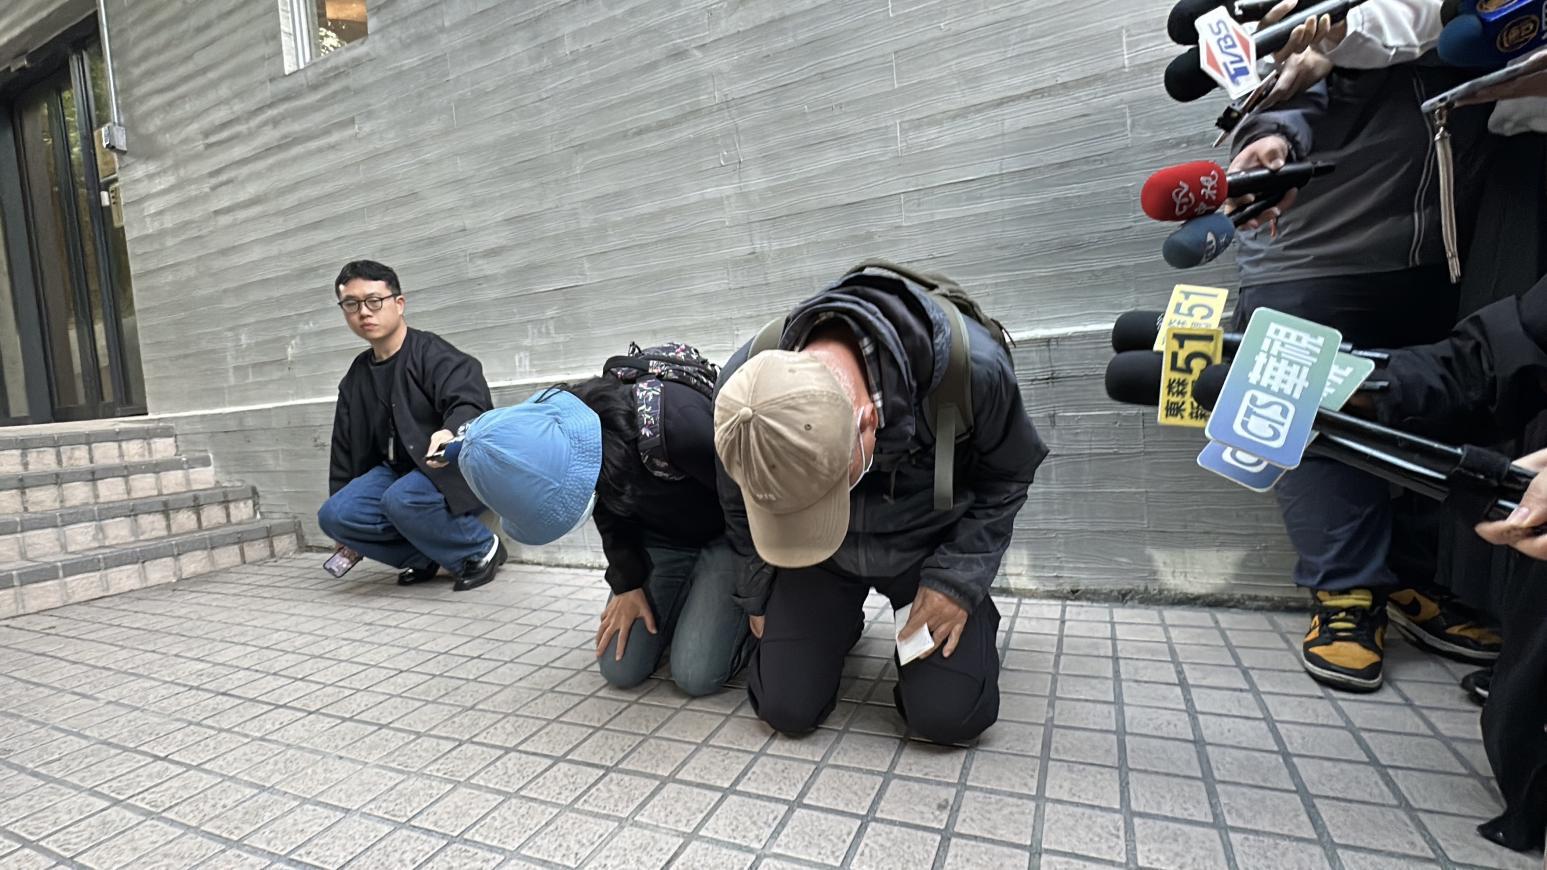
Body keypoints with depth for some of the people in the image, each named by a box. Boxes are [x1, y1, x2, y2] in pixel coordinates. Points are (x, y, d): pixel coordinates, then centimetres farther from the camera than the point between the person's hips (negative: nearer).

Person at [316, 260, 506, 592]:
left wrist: (451, 432, -54)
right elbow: (346, 448, 18)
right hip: (397, 469, 7)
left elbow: (469, 400, -31)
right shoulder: (355, 379, 12)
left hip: (454, 468, -7)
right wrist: (342, 505, 21)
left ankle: (482, 549, -11)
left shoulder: (432, 353, -12)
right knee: (334, 515, -14)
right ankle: (425, 556, 2)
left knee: (401, 500, -35)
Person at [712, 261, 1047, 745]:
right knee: (786, 709, -5)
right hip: (821, 560, 2)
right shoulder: (747, 383, -28)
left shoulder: (973, 366, -34)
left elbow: (1006, 476, -9)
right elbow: (738, 505, -4)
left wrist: (959, 579, -16)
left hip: (929, 544, -1)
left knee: (949, 714, -10)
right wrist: (759, 595, 7)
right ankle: (839, 622, 26)